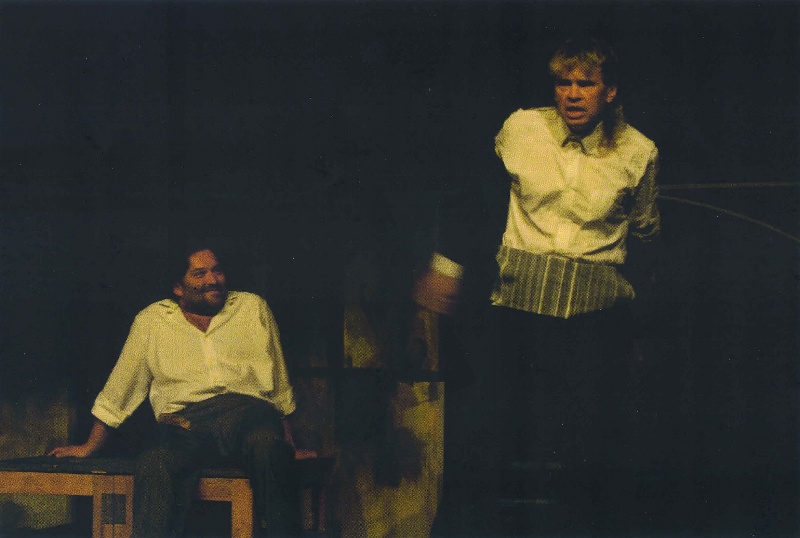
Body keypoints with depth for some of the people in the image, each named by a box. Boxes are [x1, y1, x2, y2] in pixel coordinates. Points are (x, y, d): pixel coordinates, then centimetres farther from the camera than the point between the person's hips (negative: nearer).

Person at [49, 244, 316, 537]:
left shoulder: (253, 309, 18)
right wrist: (90, 447, 22)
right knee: (155, 463, -35)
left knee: (265, 442, -38)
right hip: (184, 421, 0)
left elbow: (279, 386, 23)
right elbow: (118, 392, 24)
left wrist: (289, 446, 22)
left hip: (247, 409, 0)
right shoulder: (151, 321, 18)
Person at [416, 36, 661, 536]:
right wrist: (447, 264, 16)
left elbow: (646, 230, 19)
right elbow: (470, 195, 16)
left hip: (598, 309, 0)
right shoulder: (521, 129, 2)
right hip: (521, 302, 0)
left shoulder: (638, 152, 3)